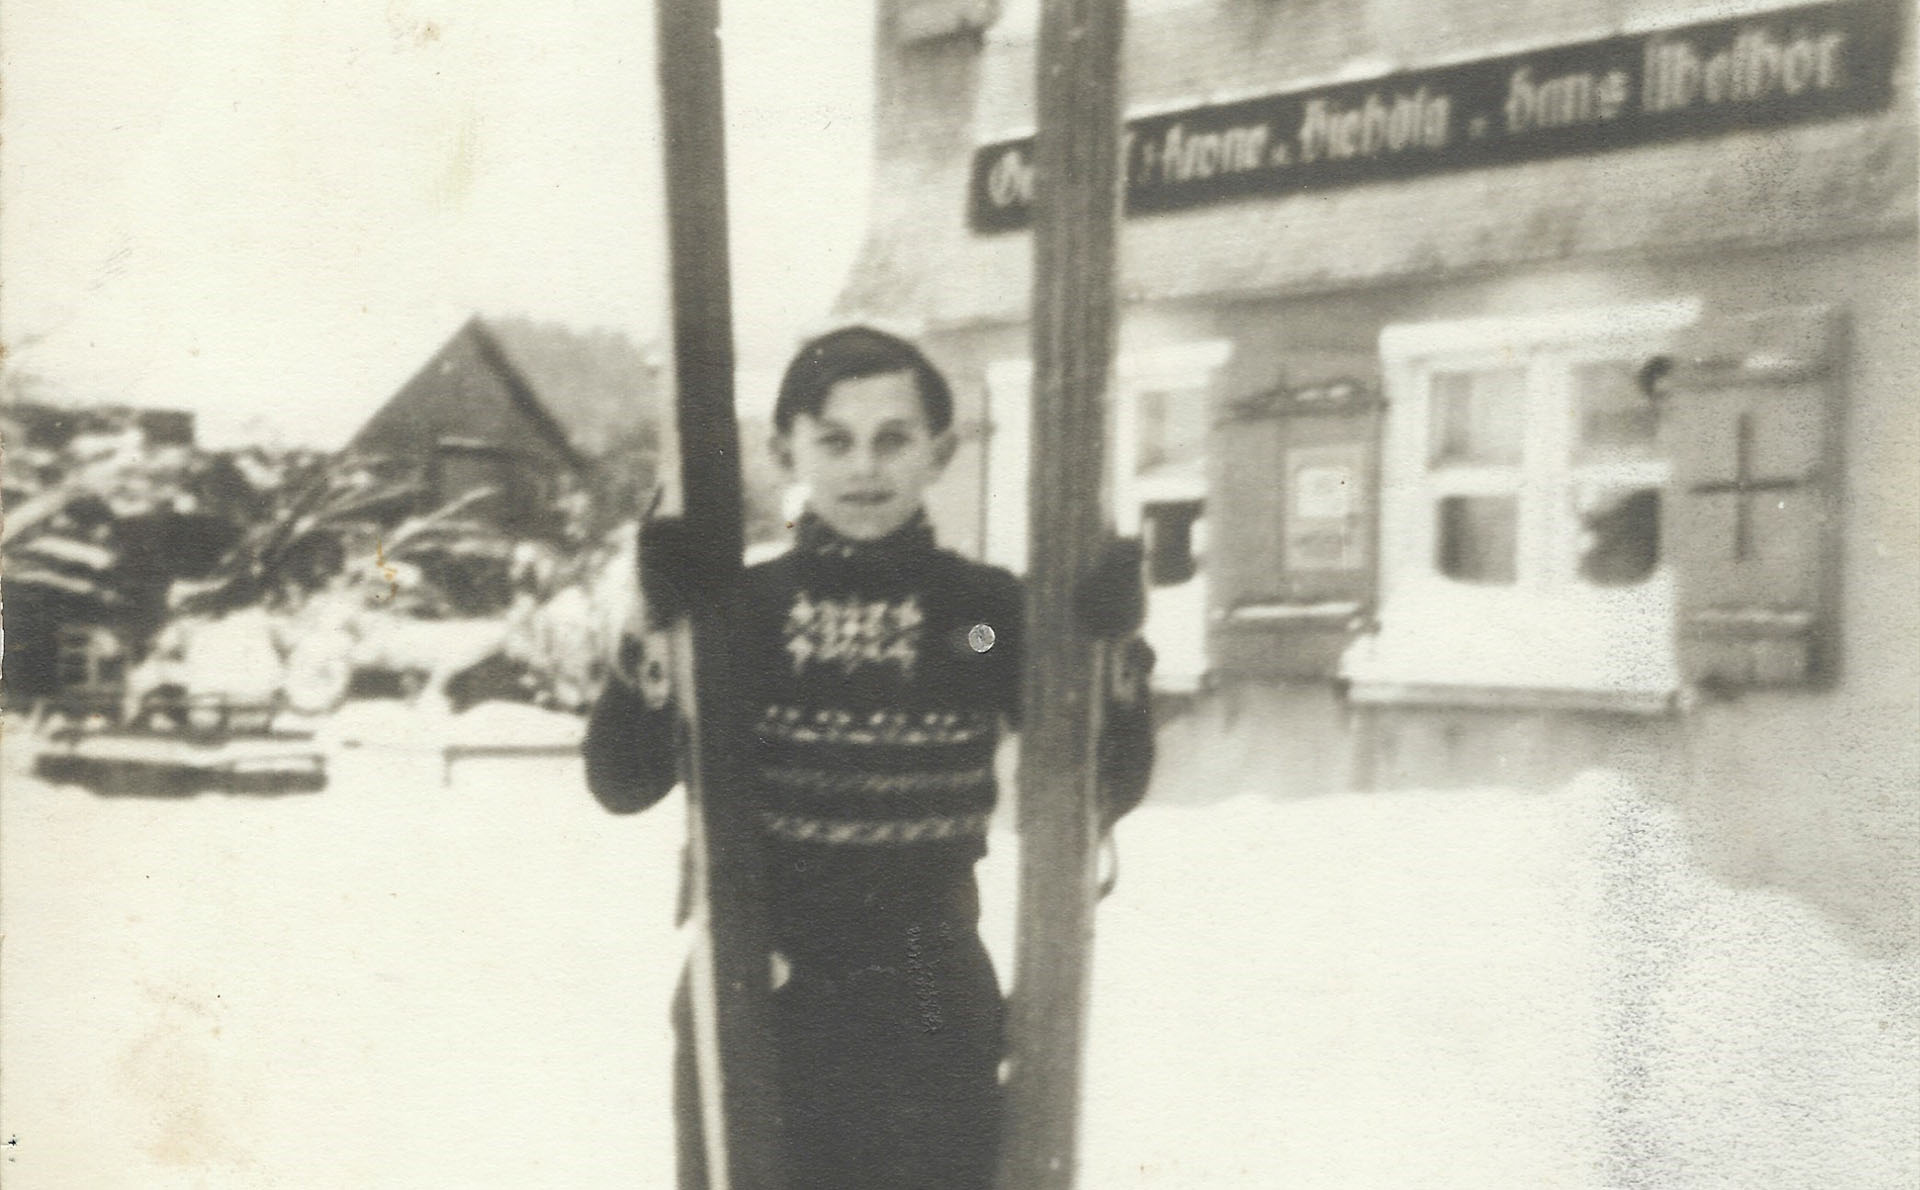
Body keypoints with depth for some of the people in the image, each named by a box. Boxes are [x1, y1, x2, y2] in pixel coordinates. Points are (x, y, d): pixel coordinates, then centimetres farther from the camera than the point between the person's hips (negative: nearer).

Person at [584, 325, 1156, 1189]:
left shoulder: (987, 609, 0)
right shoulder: (739, 607, -1)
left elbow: (1104, 793, 0)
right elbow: (624, 784, -4)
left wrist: (1118, 658, -16)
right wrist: (653, 634, -18)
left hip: (929, 1016, 0)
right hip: (752, 1011, 0)